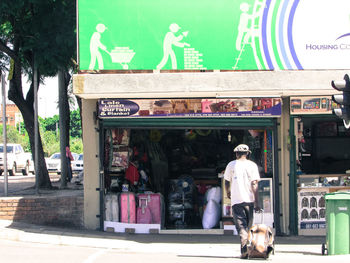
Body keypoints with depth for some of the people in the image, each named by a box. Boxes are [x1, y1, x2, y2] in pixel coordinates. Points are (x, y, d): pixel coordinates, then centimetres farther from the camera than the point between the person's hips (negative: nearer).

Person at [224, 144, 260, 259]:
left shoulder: (231, 165, 4)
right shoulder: (252, 165, 2)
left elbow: (227, 182, 11)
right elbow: (254, 184, -5)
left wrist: (228, 192, 33)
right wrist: (256, 202, -6)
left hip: (236, 199, -1)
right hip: (249, 199, 1)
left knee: (241, 226, -6)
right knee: (248, 226, 13)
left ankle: (244, 250, -23)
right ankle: (249, 248, 18)